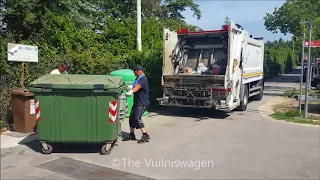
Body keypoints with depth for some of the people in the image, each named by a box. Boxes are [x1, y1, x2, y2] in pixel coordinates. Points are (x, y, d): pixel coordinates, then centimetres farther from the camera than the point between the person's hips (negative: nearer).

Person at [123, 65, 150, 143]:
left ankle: (145, 135, -11)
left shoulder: (143, 79, -15)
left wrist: (131, 91, -49)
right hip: (137, 102, 10)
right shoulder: (138, 79, 17)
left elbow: (138, 86, -35)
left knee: (137, 118, -17)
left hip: (142, 103, -10)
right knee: (131, 118, 10)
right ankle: (132, 135, 22)